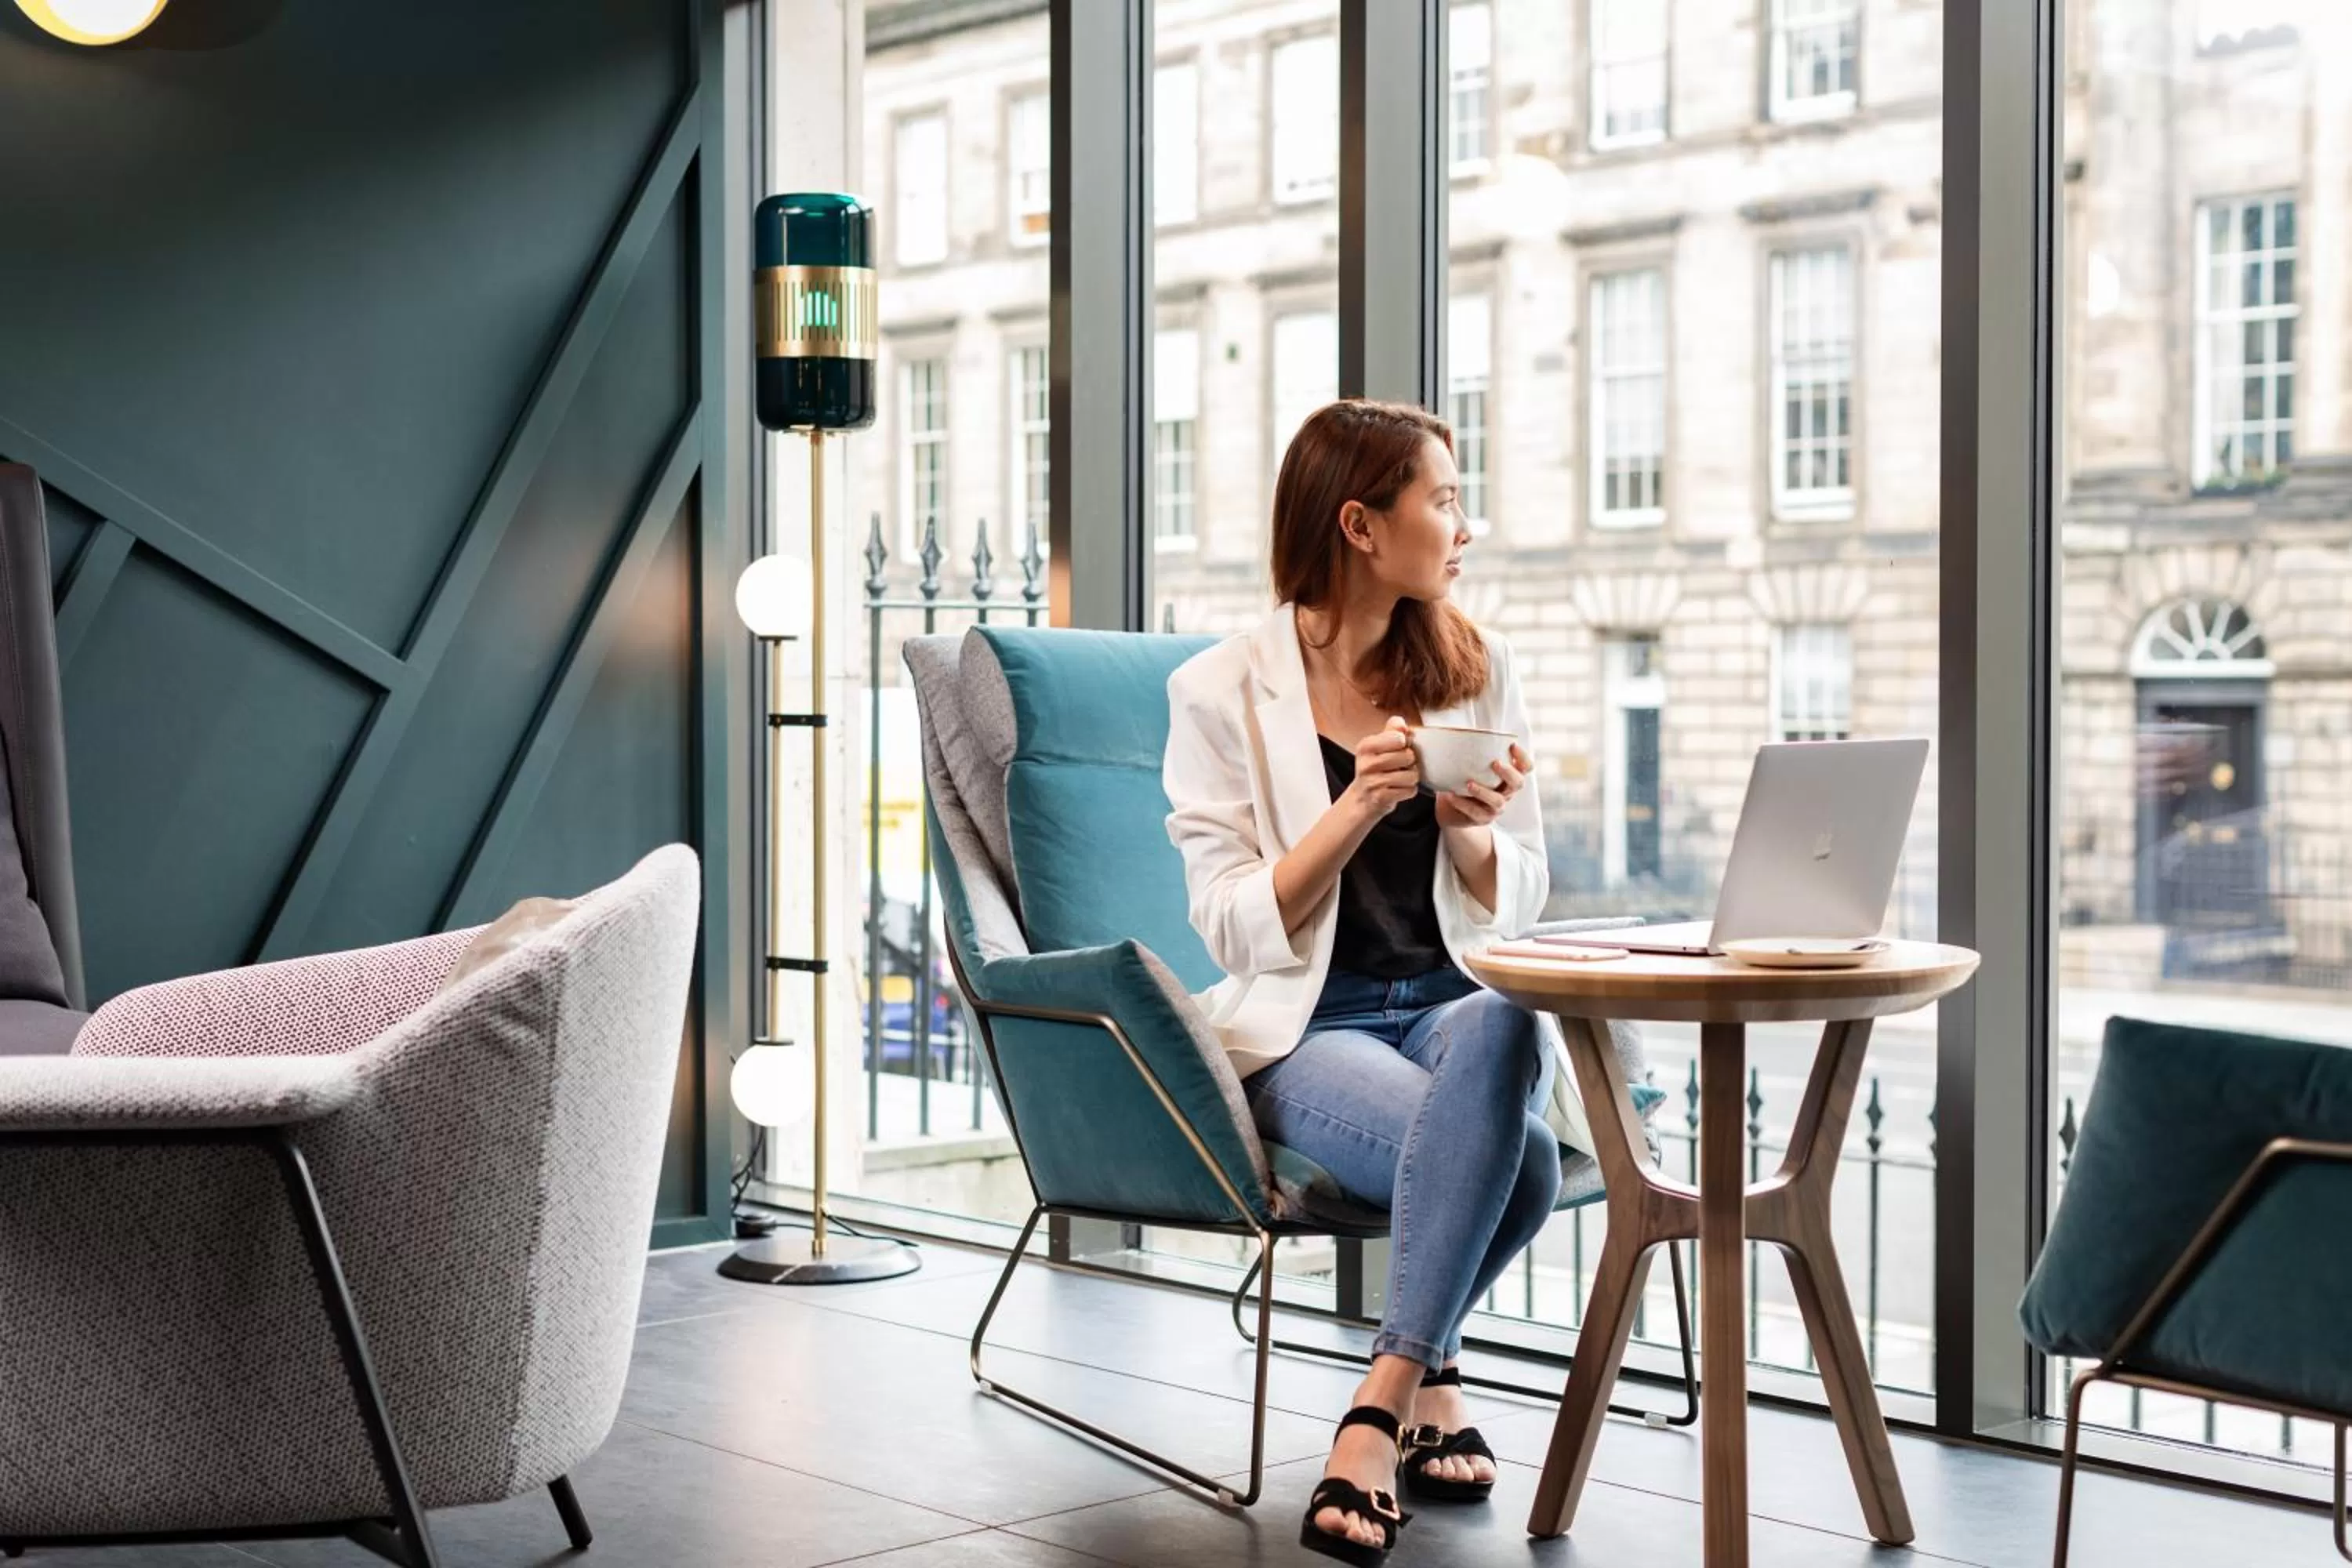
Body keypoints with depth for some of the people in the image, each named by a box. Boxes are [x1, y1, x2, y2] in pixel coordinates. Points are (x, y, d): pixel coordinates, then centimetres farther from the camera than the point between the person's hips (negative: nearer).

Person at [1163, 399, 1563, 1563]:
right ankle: (1430, 1380, -12)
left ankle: (1382, 1402, -27)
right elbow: (1237, 930, -8)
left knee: (1497, 1032, -36)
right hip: (1304, 1030, -3)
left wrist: (1471, 828, -13)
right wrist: (1357, 807, -22)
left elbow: (1515, 908, 10)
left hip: (1460, 1000, 4)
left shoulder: (1475, 670, 9)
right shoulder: (1223, 691, -2)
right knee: (1510, 1152, -34)